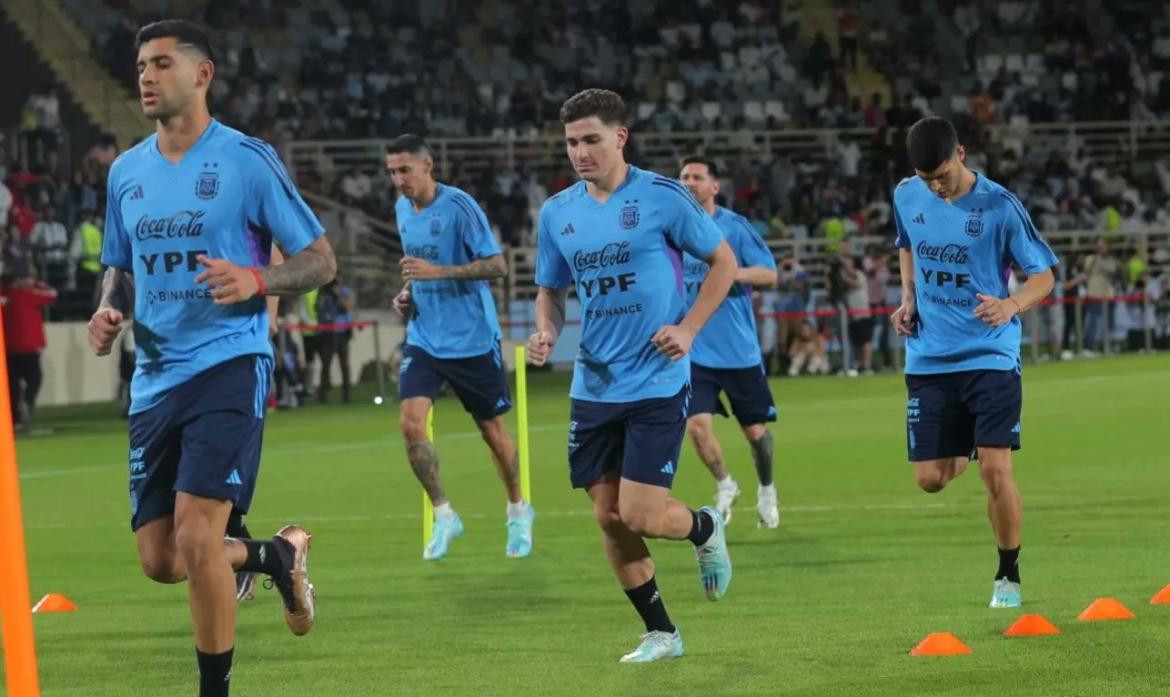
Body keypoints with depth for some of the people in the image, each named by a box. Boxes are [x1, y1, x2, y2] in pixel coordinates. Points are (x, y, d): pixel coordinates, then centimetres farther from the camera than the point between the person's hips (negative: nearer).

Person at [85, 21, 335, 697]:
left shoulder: (248, 160, -5)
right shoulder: (126, 172, 12)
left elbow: (321, 259, -3)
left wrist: (256, 279, -22)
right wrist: (110, 309, 2)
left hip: (229, 367, -6)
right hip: (155, 379, 6)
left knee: (195, 539, -18)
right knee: (159, 559, 4)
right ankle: (276, 554, 33)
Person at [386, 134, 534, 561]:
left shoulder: (458, 206, -15)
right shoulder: (402, 209, 7)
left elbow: (497, 265, -17)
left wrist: (439, 272, -26)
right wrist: (407, 293, 4)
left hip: (472, 339, -5)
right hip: (424, 338, 5)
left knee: (492, 430, 7)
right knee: (410, 422, -13)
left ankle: (518, 512, 30)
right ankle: (443, 517, 0)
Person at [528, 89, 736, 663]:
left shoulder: (662, 197, -9)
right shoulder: (557, 212, 6)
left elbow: (723, 261, 0)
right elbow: (550, 290, 17)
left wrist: (687, 328, -11)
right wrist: (546, 331, -5)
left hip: (657, 383, -5)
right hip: (593, 387, 5)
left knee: (639, 515, -11)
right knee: (609, 518, 5)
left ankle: (705, 529, 23)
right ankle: (660, 634, 20)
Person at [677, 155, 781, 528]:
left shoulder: (735, 227, -6)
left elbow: (770, 274, -8)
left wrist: (733, 272, -24)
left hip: (740, 351, -1)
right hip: (694, 352, 1)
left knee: (755, 430, 7)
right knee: (696, 424, -14)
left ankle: (766, 488, 35)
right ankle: (724, 486, 12)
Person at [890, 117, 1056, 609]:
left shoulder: (999, 207, -12)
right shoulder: (907, 197, 1)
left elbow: (1043, 275, -5)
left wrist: (1012, 305, -26)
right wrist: (908, 298, 6)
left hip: (991, 357, -4)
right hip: (929, 360, 4)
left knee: (996, 469, -12)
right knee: (930, 479, 3)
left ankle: (1009, 574, 8)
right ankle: (965, 449, 41)